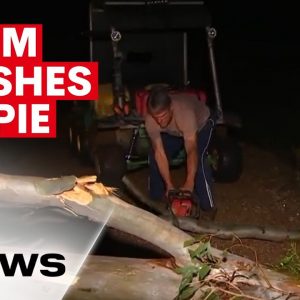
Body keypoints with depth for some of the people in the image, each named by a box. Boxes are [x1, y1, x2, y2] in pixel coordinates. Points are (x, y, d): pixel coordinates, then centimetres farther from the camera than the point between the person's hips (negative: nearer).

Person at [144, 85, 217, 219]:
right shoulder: (150, 119, -34)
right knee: (154, 157, -7)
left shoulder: (185, 113, -47)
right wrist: (169, 185, -32)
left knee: (199, 159, -25)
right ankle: (155, 201, 11)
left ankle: (208, 207, -15)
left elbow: (191, 152, -47)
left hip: (201, 123, -4)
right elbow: (159, 152, -28)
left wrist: (189, 184, -55)